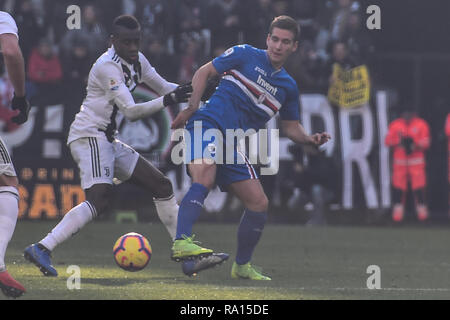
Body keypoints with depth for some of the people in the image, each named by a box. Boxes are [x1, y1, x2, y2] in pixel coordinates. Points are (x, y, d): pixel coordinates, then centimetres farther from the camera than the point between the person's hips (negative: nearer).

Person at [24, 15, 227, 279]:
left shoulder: (137, 61, 10)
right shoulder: (107, 66, -17)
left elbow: (163, 86, 22)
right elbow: (131, 111, -23)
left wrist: (193, 91, 3)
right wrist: (168, 100, -31)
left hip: (108, 140, 10)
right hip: (89, 136, -10)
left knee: (162, 186, 9)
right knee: (100, 198, -29)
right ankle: (42, 249, -33)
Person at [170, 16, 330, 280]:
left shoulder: (288, 86, 14)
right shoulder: (245, 55, 1)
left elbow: (291, 127, 22)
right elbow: (204, 72, 6)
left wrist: (310, 139, 1)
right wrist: (192, 107, -7)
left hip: (234, 146, 6)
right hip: (207, 124, -6)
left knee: (259, 204, 2)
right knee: (204, 181, -33)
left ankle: (242, 266, 21)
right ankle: (181, 242, -44)